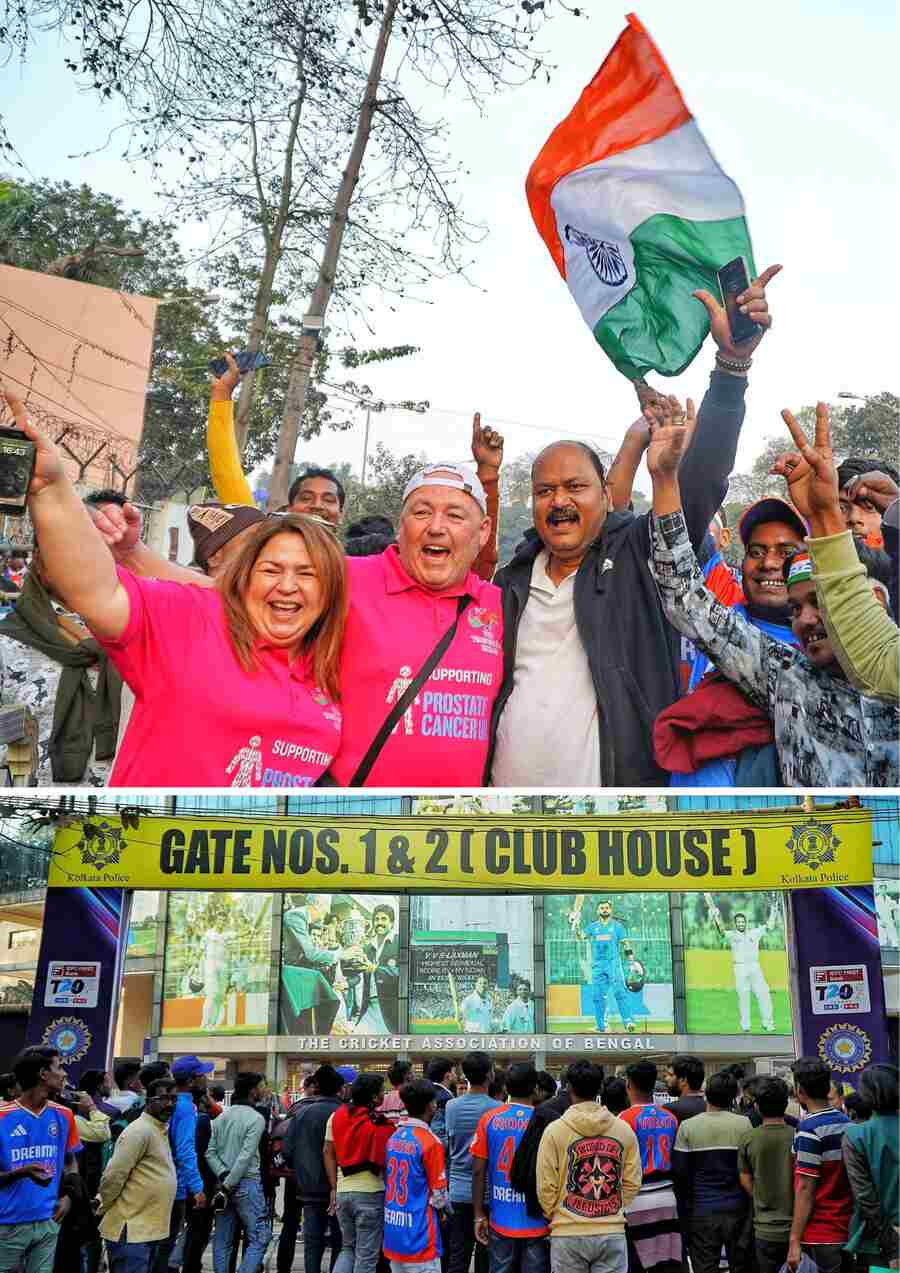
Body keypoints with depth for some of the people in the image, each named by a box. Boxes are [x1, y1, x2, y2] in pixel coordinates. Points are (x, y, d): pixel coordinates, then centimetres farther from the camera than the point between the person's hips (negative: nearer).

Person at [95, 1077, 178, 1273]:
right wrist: (102, 1208, -5)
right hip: (131, 1230, -9)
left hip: (150, 1229, 9)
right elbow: (114, 1175, -18)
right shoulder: (140, 1131, -17)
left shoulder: (161, 1130, 14)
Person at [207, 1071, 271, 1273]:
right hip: (247, 1182, -7)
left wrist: (223, 1176, -4)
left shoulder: (222, 1117, 9)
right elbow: (246, 1156, -17)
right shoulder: (256, 1118, -10)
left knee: (222, 1240, 13)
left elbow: (210, 1152, 3)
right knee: (260, 1237, -1)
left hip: (225, 1182, 7)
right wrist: (229, 1184, -13)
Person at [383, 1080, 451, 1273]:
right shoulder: (430, 1142, -16)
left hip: (393, 1235, 7)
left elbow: (388, 1179, 12)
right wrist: (446, 1209, 8)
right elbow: (438, 1195, -11)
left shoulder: (394, 1137, 6)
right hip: (419, 1239, -7)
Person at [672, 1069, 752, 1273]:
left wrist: (684, 1206, 8)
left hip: (701, 1212, 0)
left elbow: (680, 1172, -4)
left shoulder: (688, 1126, -5)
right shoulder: (745, 1124, -6)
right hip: (738, 1210, 1)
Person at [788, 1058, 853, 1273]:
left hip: (820, 1237, -7)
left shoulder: (809, 1129, -16)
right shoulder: (847, 1123, 7)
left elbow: (805, 1189, -17)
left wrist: (795, 1241, -13)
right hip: (848, 1232, 7)